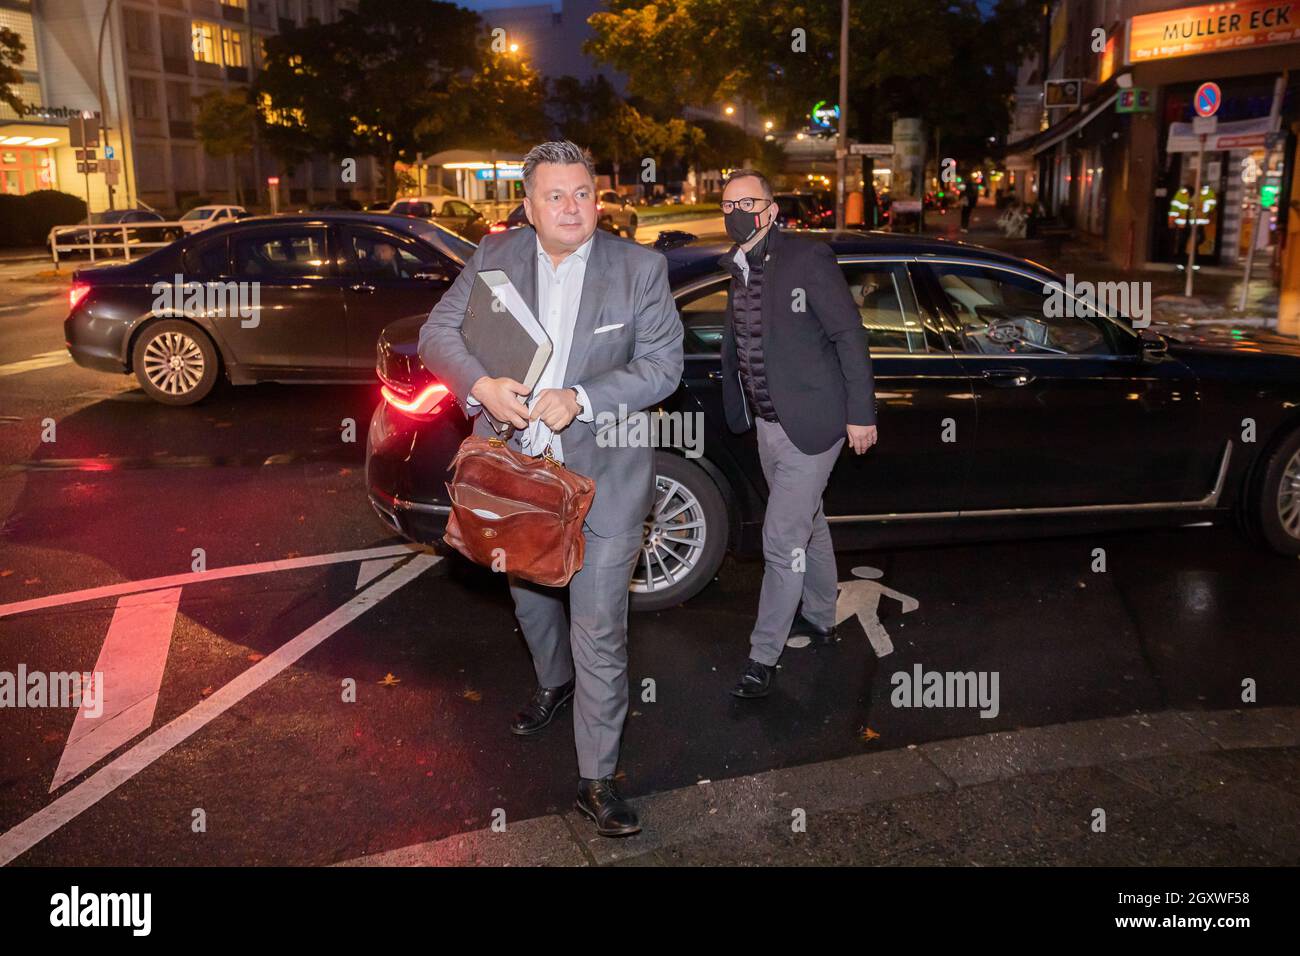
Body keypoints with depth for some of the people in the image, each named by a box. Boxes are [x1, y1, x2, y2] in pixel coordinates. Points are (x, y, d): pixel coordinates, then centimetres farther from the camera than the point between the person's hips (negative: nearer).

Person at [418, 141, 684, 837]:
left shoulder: (640, 268, -7)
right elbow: (438, 333, 0)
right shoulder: (494, 256, -1)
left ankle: (597, 780, 11)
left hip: (601, 478, -3)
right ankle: (553, 683, 56)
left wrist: (581, 400, -22)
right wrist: (481, 386, -21)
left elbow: (663, 363, -9)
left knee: (599, 633, -3)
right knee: (530, 599, 25)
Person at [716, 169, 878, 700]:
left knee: (781, 540, -6)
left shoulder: (807, 258, -15)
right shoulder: (737, 268, 6)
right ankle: (820, 617, 41)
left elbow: (849, 335, -14)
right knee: (808, 522, 23)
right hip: (768, 423, 7)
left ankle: (763, 656, 6)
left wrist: (860, 413, -13)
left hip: (810, 424, -7)